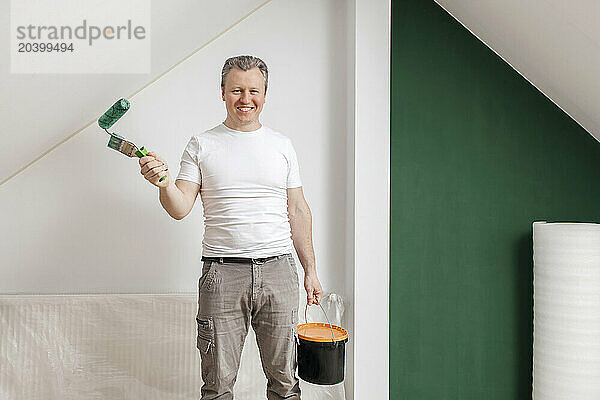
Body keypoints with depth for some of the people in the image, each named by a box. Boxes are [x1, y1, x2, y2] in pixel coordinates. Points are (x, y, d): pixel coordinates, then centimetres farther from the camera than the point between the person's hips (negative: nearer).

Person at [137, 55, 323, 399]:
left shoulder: (282, 145, 10)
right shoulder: (202, 145, 5)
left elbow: (298, 211, 11)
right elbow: (180, 209, -1)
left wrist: (310, 270, 8)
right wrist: (164, 183, -22)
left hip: (278, 268, 2)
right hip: (223, 271, -1)